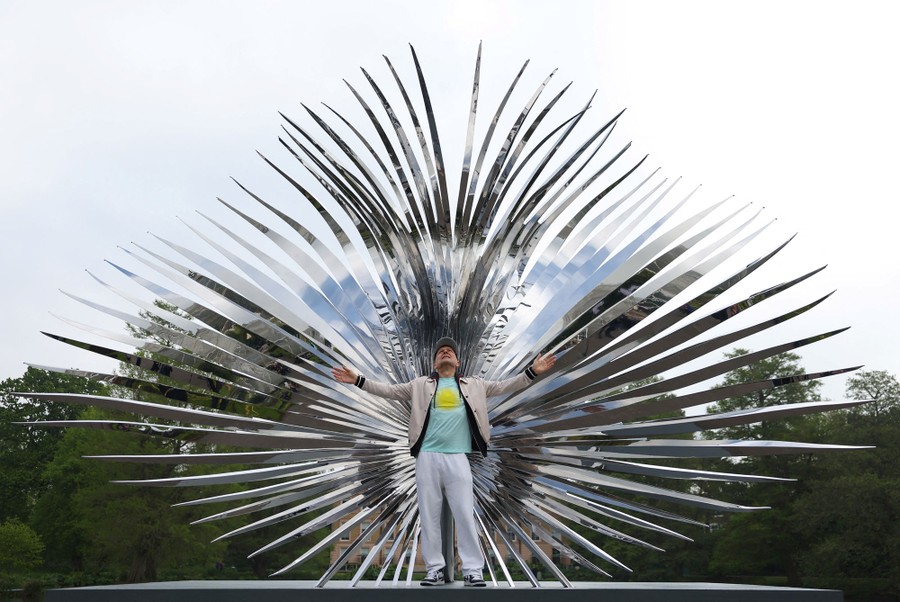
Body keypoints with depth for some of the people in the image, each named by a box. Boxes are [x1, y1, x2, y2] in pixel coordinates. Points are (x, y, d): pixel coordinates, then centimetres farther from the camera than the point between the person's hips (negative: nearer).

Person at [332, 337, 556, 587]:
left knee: (465, 515, -3)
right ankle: (434, 569, 11)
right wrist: (358, 380, 5)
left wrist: (531, 371, 4)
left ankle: (473, 570, 3)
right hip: (427, 456, 1)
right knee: (429, 516, 3)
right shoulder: (420, 385, 14)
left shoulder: (473, 385, 16)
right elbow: (389, 390, 13)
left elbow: (503, 386, 14)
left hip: (457, 457, 0)